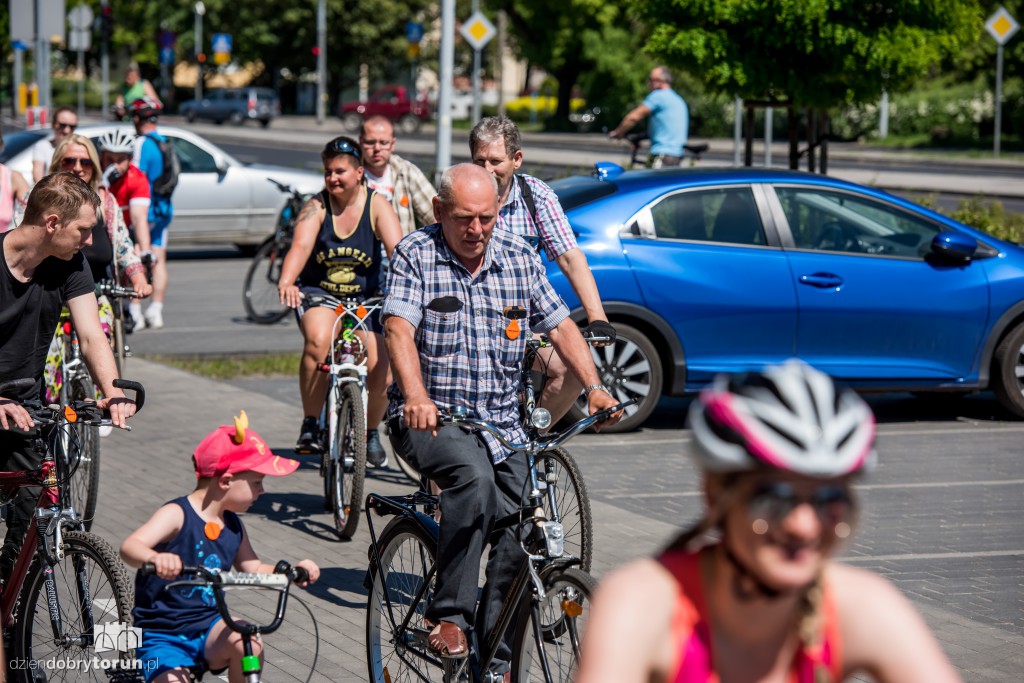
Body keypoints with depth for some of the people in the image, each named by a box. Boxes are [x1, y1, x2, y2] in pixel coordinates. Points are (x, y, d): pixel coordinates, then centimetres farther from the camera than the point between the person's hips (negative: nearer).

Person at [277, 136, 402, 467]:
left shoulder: (376, 205, -8)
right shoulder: (316, 207, -9)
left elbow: (397, 250, -21)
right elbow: (300, 246, -25)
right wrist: (286, 281, -45)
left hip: (365, 297, 1)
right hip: (318, 293, -1)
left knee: (379, 370, -13)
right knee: (318, 341, -33)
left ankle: (371, 432, 19)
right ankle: (310, 425, -16)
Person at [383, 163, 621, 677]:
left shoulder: (520, 258, 7)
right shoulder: (415, 256, -5)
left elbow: (560, 326, 9)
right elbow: (399, 330, -19)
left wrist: (594, 388, -8)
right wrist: (416, 396, -37)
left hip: (501, 423, 5)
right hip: (430, 419, -4)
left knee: (520, 539, -11)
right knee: (474, 475, -35)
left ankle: (495, 663, 1)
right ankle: (448, 616, -27)